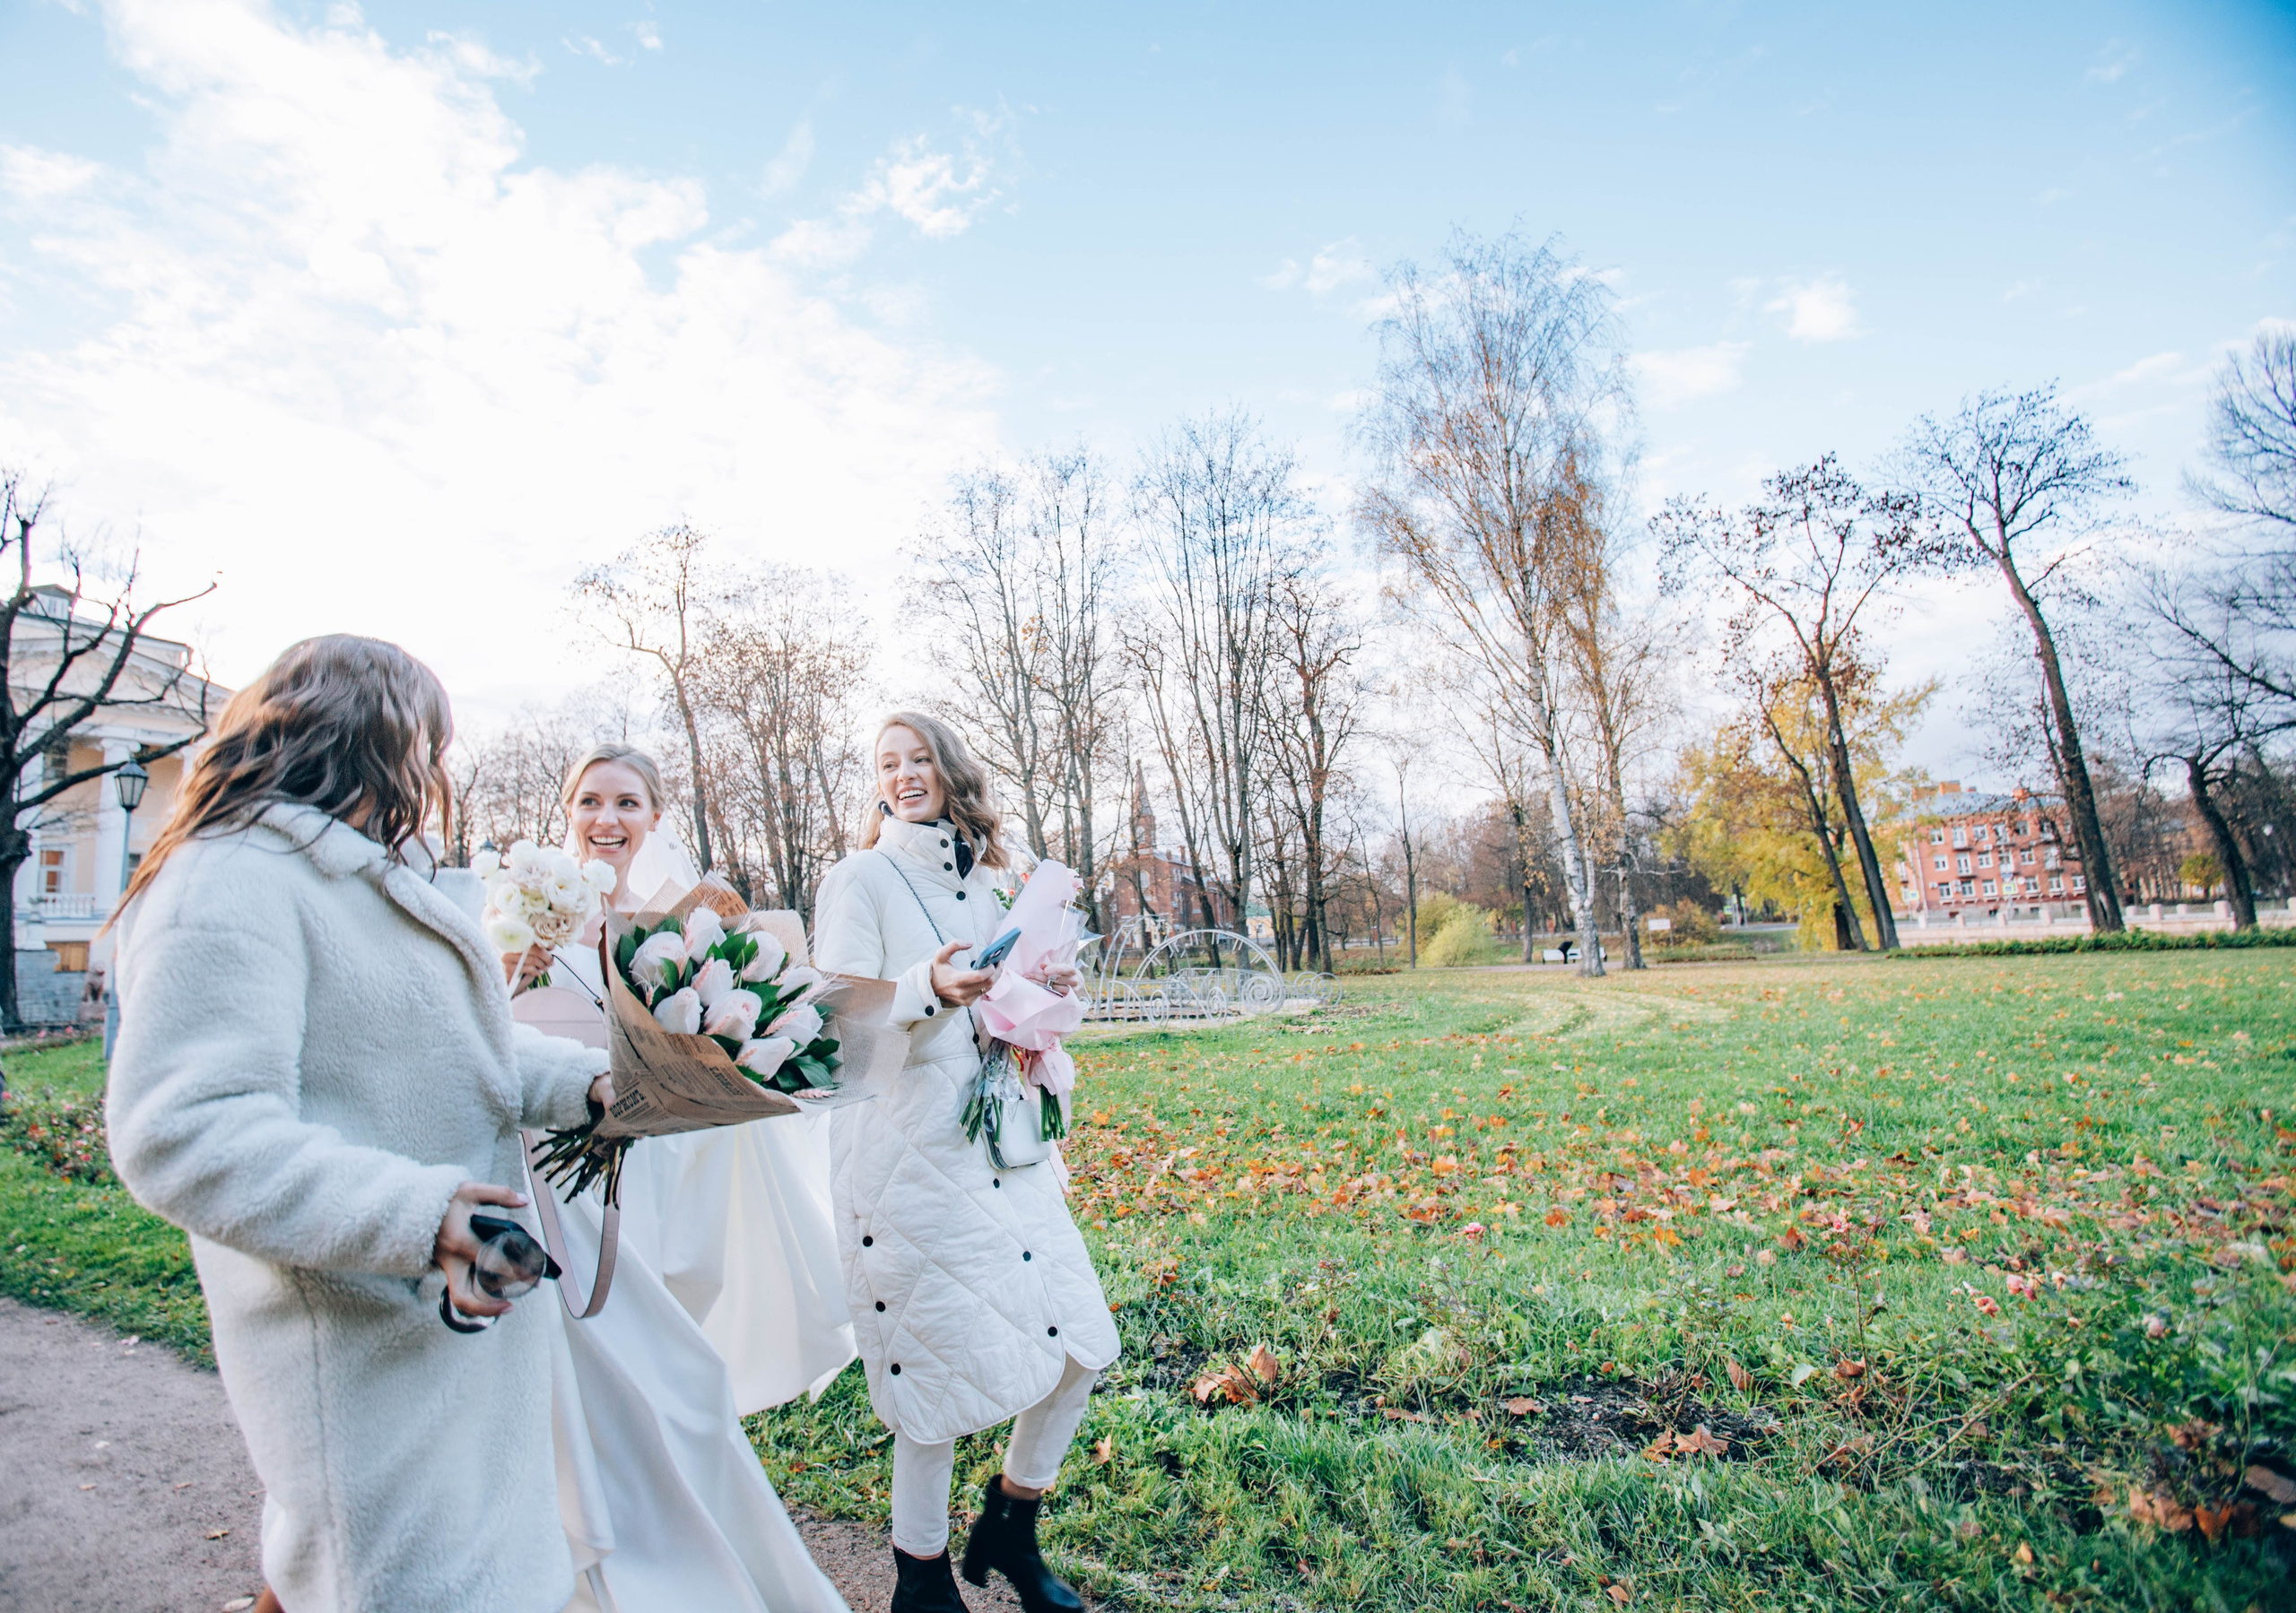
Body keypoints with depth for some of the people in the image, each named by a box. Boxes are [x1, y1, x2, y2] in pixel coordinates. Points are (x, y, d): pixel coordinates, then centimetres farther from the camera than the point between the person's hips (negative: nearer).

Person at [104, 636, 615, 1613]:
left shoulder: (377, 877, 15)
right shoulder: (230, 883, -19)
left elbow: (455, 1048, 16)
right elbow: (182, 1134, -27)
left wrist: (585, 1082, 0)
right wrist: (411, 1214, -34)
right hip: (366, 1343, -9)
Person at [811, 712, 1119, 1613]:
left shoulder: (986, 883, 12)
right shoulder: (860, 880, -5)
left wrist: (1046, 995, -1)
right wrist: (931, 989, -27)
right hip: (909, 1158, -6)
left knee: (1079, 1347, 9)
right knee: (938, 1368, 4)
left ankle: (1008, 1531, 34)